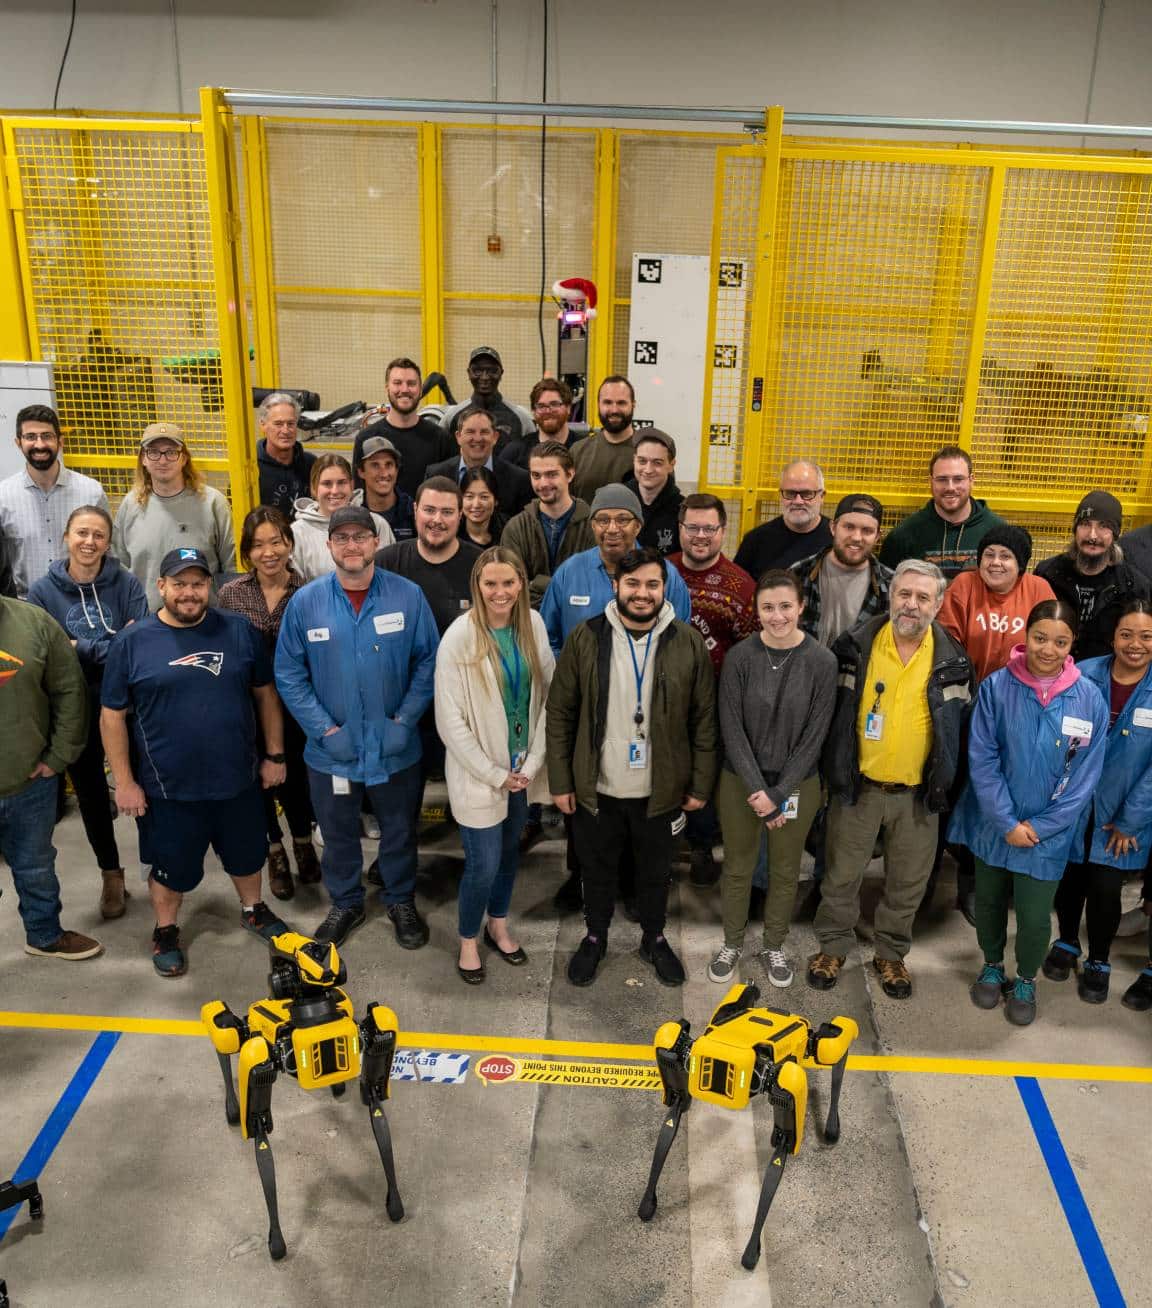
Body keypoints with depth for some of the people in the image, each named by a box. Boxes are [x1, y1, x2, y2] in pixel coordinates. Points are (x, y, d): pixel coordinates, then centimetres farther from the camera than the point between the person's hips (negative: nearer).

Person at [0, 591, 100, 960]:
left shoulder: (34, 621, -6)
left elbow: (69, 690, 0)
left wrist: (59, 756, -3)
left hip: (32, 783, 2)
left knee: (37, 868, 23)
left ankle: (45, 936, 44)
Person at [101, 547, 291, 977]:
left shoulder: (239, 631, -3)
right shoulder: (132, 642, -8)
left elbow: (266, 694, 5)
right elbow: (112, 716, -4)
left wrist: (274, 755, 5)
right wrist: (124, 781, -6)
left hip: (239, 780, 2)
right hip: (168, 788, -2)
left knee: (247, 855, 21)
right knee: (171, 868, 15)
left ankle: (253, 909, 47)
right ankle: (166, 932, 40)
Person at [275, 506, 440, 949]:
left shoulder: (408, 596, -10)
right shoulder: (305, 602, -8)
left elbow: (428, 661, -4)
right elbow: (288, 674, -4)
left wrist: (405, 719, -12)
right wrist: (323, 729, -12)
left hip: (395, 748, 0)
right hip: (331, 750, 1)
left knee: (399, 830, 18)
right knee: (338, 834, 19)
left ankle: (401, 901, 42)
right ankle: (345, 903, 43)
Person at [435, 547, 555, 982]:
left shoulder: (532, 625, -5)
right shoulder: (459, 637, -19)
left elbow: (547, 695, 0)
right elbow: (450, 720, -17)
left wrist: (532, 761, -6)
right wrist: (494, 773, -13)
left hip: (521, 765, 5)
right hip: (478, 771, -5)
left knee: (510, 850, 20)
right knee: (484, 863, 3)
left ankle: (498, 926, 44)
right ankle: (468, 941, 30)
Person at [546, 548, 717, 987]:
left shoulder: (688, 643, -8)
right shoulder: (585, 638, -9)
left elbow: (704, 720, -2)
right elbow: (560, 713, -4)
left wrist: (701, 785, -2)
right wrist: (560, 782, -5)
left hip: (661, 791, 0)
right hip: (596, 790, 0)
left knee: (656, 872, 20)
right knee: (597, 871, 19)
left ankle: (654, 939, 45)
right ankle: (595, 938, 44)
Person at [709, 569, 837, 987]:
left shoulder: (822, 662, -11)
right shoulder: (739, 657, -12)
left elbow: (814, 736, -9)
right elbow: (732, 729, -10)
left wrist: (779, 793, -13)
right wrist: (758, 790, -15)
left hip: (798, 784, 0)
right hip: (740, 782, 0)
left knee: (785, 871, 15)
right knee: (737, 868, 14)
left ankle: (775, 946, 37)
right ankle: (732, 943, 36)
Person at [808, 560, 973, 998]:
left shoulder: (953, 661, -4)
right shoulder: (855, 647, -7)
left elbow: (960, 728, 6)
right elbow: (829, 710, 0)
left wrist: (944, 783, 5)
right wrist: (831, 772, 0)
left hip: (919, 794, 1)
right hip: (856, 787, -1)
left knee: (907, 883, 14)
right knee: (842, 875, 12)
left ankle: (891, 953, 35)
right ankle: (832, 946, 32)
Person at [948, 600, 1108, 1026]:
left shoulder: (1089, 698, -11)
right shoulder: (996, 686, -14)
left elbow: (1085, 775, -7)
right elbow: (982, 759, -11)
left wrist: (1039, 826, -11)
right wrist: (1008, 823, -14)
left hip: (1048, 833, 0)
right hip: (993, 823, 1)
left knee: (1034, 917, 6)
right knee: (988, 903, 19)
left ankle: (1025, 981, 36)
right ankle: (992, 967, 45)